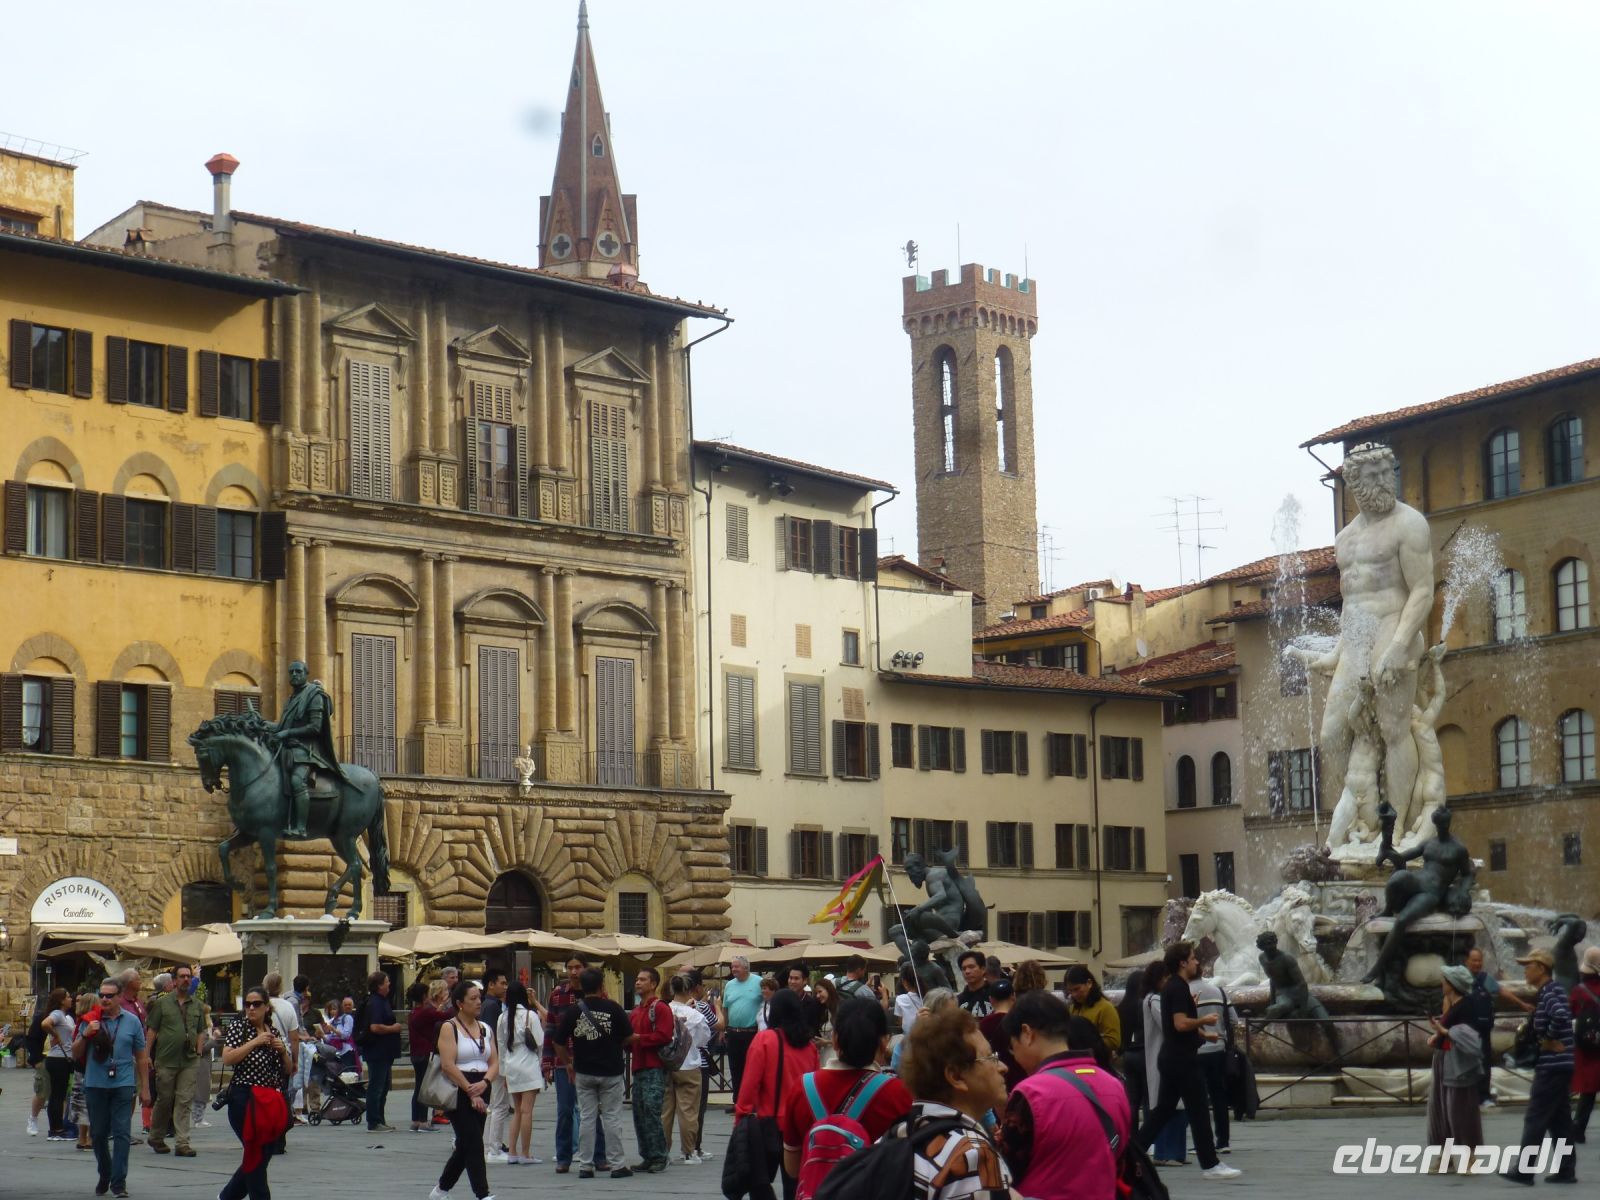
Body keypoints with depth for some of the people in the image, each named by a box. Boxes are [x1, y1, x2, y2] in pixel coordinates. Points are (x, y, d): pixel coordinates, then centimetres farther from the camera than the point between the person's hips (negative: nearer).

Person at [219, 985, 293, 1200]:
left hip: (272, 1103, 6)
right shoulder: (238, 1027, -1)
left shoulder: (274, 1032, 13)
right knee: (256, 1157, -6)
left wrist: (283, 1050, -1)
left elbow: (287, 1070, 18)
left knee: (261, 1155, 11)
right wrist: (255, 1042, -18)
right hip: (245, 1100, -6)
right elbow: (227, 1059, -16)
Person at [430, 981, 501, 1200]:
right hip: (458, 1092, -7)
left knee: (465, 1145, 12)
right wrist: (471, 1092, -17)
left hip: (481, 1092, 7)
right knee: (474, 1145, -13)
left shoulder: (486, 1029, 13)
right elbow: (448, 1065, -15)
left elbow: (494, 1063, 8)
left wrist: (484, 1083, -13)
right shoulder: (449, 1028, -6)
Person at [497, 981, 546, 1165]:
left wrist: (503, 1072, 16)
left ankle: (512, 1152, 8)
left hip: (511, 1066, 5)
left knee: (517, 1111, 12)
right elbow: (540, 1041, -8)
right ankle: (525, 1154, -4)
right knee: (526, 1110, -4)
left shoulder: (502, 1018, 5)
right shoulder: (530, 1015, -8)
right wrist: (540, 1060, 13)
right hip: (528, 1065, -5)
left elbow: (501, 1045, 9)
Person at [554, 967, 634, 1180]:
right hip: (610, 1072, -2)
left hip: (583, 1073, 2)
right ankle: (618, 1165, 5)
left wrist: (569, 1065, 13)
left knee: (586, 1118, 7)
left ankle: (585, 1166, 8)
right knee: (612, 1118, 4)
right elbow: (629, 1037, -7)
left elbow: (560, 1042, 0)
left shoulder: (573, 1011, -3)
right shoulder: (613, 1008, -9)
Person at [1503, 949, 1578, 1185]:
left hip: (1552, 1066, -10)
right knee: (1559, 1119, 12)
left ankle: (1524, 1171, -6)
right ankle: (1566, 1169, 14)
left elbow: (1560, 1016, -33)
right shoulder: (1545, 993, 16)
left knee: (1535, 1118, -7)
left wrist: (1550, 1039, -18)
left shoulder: (1550, 992, -15)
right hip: (1557, 1065, 10)